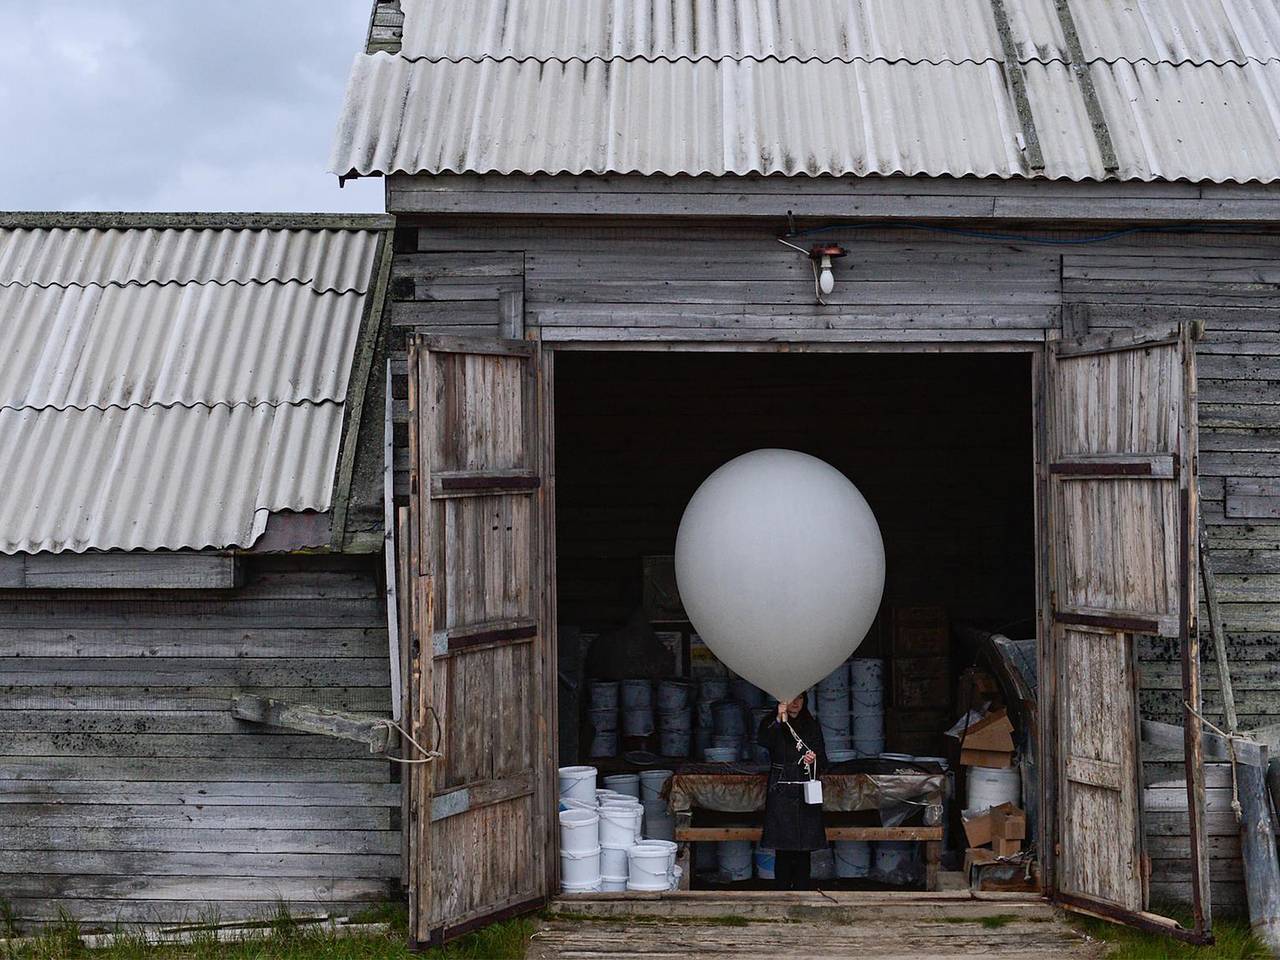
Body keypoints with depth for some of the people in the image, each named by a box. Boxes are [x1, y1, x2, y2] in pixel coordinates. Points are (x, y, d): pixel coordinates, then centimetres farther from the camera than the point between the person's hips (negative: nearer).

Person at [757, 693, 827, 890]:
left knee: (804, 848, 0)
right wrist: (779, 720, -33)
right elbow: (762, 741, -19)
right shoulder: (771, 723, 4)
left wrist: (814, 759, -11)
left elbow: (823, 762, 12)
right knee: (783, 849, -4)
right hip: (780, 792, -2)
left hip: (806, 792, 2)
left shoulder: (812, 726, 12)